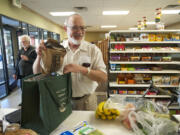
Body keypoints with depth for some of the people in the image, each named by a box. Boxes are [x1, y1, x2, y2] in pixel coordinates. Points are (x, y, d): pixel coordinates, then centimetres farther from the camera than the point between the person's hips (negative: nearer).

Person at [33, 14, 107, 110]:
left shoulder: (93, 49, -8)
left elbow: (103, 78, -15)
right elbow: (37, 73, -2)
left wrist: (81, 69, -29)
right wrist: (40, 56, -22)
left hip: (86, 101, -1)